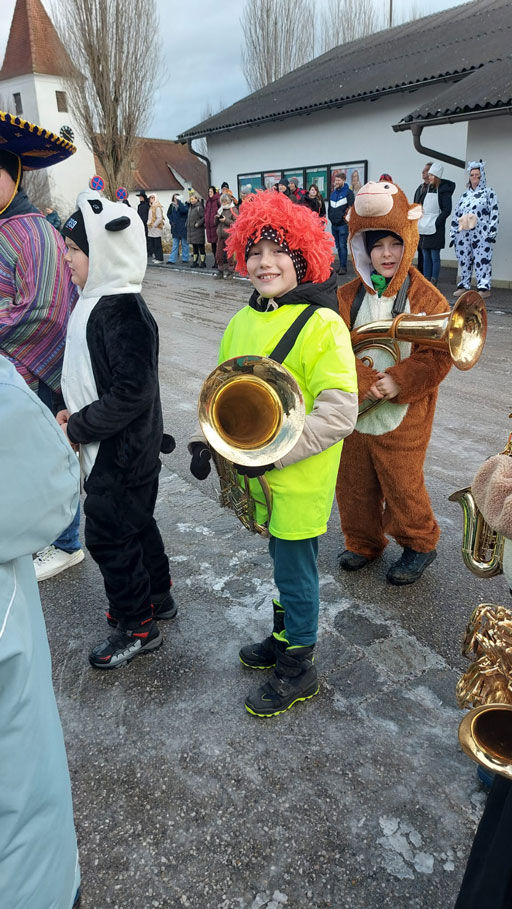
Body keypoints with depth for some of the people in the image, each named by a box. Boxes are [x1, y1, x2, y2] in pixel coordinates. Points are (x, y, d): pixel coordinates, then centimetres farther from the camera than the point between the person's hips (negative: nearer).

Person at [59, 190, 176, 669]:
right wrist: (73, 411, 4)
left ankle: (136, 627, 23)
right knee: (135, 523, 22)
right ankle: (157, 597, 43)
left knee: (108, 534, 4)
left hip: (121, 454, -9)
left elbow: (132, 393, -28)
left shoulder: (122, 312, -24)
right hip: (114, 449, 9)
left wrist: (78, 428, -20)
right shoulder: (96, 301, 7)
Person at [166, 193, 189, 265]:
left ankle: (185, 259, 12)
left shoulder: (184, 205, -6)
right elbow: (169, 214, 18)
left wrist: (179, 201, -23)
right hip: (175, 228, 4)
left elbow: (183, 210, -28)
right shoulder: (172, 206, 9)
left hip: (183, 227, -4)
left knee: (184, 244, 4)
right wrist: (171, 221, 2)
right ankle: (172, 260, 2)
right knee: (175, 245, 4)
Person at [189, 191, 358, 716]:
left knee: (294, 571, 7)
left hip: (300, 479, -6)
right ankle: (283, 637, 45)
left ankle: (297, 670, 28)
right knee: (283, 562, 23)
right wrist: (208, 440, 2)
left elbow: (338, 412, -23)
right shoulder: (244, 320, 6)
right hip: (257, 474, 6)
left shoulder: (322, 324, -17)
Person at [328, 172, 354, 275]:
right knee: (338, 246, 9)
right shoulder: (333, 193, 17)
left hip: (343, 224, -7)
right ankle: (341, 265, 16)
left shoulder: (348, 192, -3)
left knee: (342, 246, -10)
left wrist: (344, 217, -14)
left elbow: (351, 207, -10)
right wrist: (330, 217, 12)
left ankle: (343, 267, -10)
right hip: (334, 224, 7)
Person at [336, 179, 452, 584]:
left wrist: (398, 383, -20)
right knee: (354, 484, 16)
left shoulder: (426, 297, -8)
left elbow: (440, 355, -11)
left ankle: (419, 545, 34)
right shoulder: (348, 295, 0)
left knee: (403, 486, 9)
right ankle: (363, 542, 39)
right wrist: (364, 381, -20)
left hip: (403, 416, -3)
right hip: (354, 412, 4)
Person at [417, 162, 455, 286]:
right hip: (424, 228, 7)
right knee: (426, 257, 9)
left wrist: (436, 223, -16)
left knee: (435, 257, -2)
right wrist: (420, 223, 7)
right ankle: (426, 281, 14)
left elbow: (447, 210, -9)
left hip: (436, 229, -6)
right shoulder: (427, 189, 14)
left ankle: (433, 282, 2)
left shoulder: (444, 191, -6)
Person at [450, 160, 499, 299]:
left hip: (481, 235, -5)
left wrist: (492, 233, -11)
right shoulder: (464, 195, 21)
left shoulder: (489, 193, 6)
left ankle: (484, 288, -9)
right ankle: (464, 286, 12)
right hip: (463, 235, 5)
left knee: (482, 261, -9)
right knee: (463, 260, 5)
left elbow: (494, 213, -2)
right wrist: (453, 234, 12)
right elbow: (456, 216, 19)